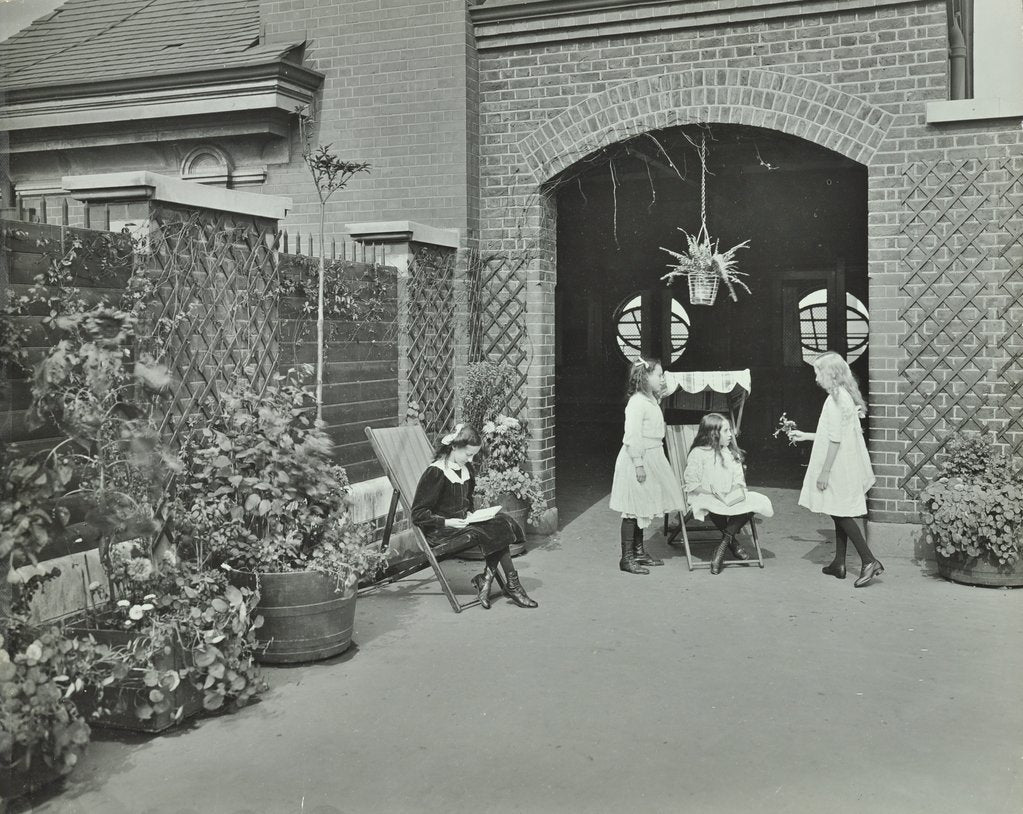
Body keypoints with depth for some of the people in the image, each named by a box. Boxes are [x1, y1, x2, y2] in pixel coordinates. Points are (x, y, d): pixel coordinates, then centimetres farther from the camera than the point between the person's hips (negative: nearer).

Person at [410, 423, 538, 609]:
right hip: (439, 531, -8)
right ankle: (511, 584, -11)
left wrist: (470, 513, 4)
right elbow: (418, 514, -15)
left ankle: (486, 578, -16)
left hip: (462, 522, 8)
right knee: (497, 528, -22)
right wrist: (446, 522, -24)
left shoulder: (467, 468, 10)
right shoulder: (436, 473, -16)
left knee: (503, 521, -16)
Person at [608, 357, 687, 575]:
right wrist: (638, 464, -23)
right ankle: (627, 558, 3)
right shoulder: (637, 403, -19)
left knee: (643, 508, 17)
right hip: (637, 461, -10)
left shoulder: (651, 401, 13)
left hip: (650, 459, 10)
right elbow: (632, 437, -22)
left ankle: (639, 551, 28)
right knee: (633, 509, -4)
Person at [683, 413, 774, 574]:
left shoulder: (732, 453, 13)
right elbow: (691, 485, -10)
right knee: (714, 506, -42)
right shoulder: (698, 454, -8)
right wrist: (714, 494, -18)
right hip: (705, 497, -6)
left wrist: (738, 489, -12)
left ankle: (724, 543, -16)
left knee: (760, 502, -18)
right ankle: (732, 541, -12)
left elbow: (739, 480, 12)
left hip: (731, 498, 6)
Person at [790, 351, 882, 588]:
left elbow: (835, 439, -20)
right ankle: (839, 564, 19)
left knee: (841, 514, -6)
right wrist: (805, 436, 27)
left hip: (838, 468, -10)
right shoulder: (845, 396, 13)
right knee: (840, 515, 13)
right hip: (846, 466, 10)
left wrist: (825, 471, -18)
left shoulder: (836, 399, -17)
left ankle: (869, 561, -7)